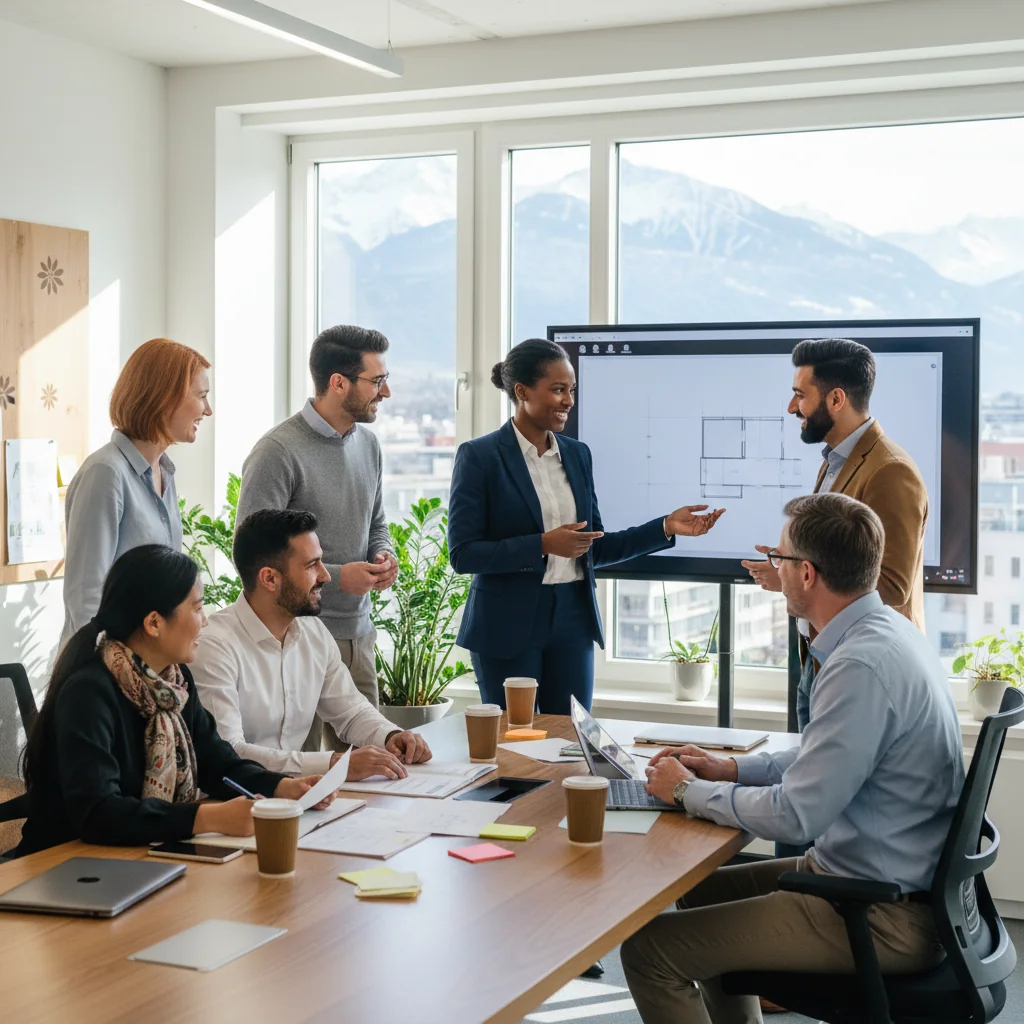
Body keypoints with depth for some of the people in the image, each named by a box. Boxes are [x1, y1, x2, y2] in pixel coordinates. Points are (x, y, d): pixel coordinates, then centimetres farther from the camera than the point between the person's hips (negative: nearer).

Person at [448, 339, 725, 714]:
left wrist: (667, 526, 3)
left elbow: (594, 549, 12)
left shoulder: (577, 454, 9)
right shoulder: (479, 456, -7)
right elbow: (462, 553, -13)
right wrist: (542, 545, -20)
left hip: (573, 621, 5)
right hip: (507, 626, -5)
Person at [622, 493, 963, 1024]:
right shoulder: (888, 631, 5)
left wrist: (688, 790, -10)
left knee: (649, 950, -10)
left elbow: (794, 818, -25)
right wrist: (731, 769, 12)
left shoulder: (861, 666, -27)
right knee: (702, 892, 26)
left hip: (883, 920, -10)